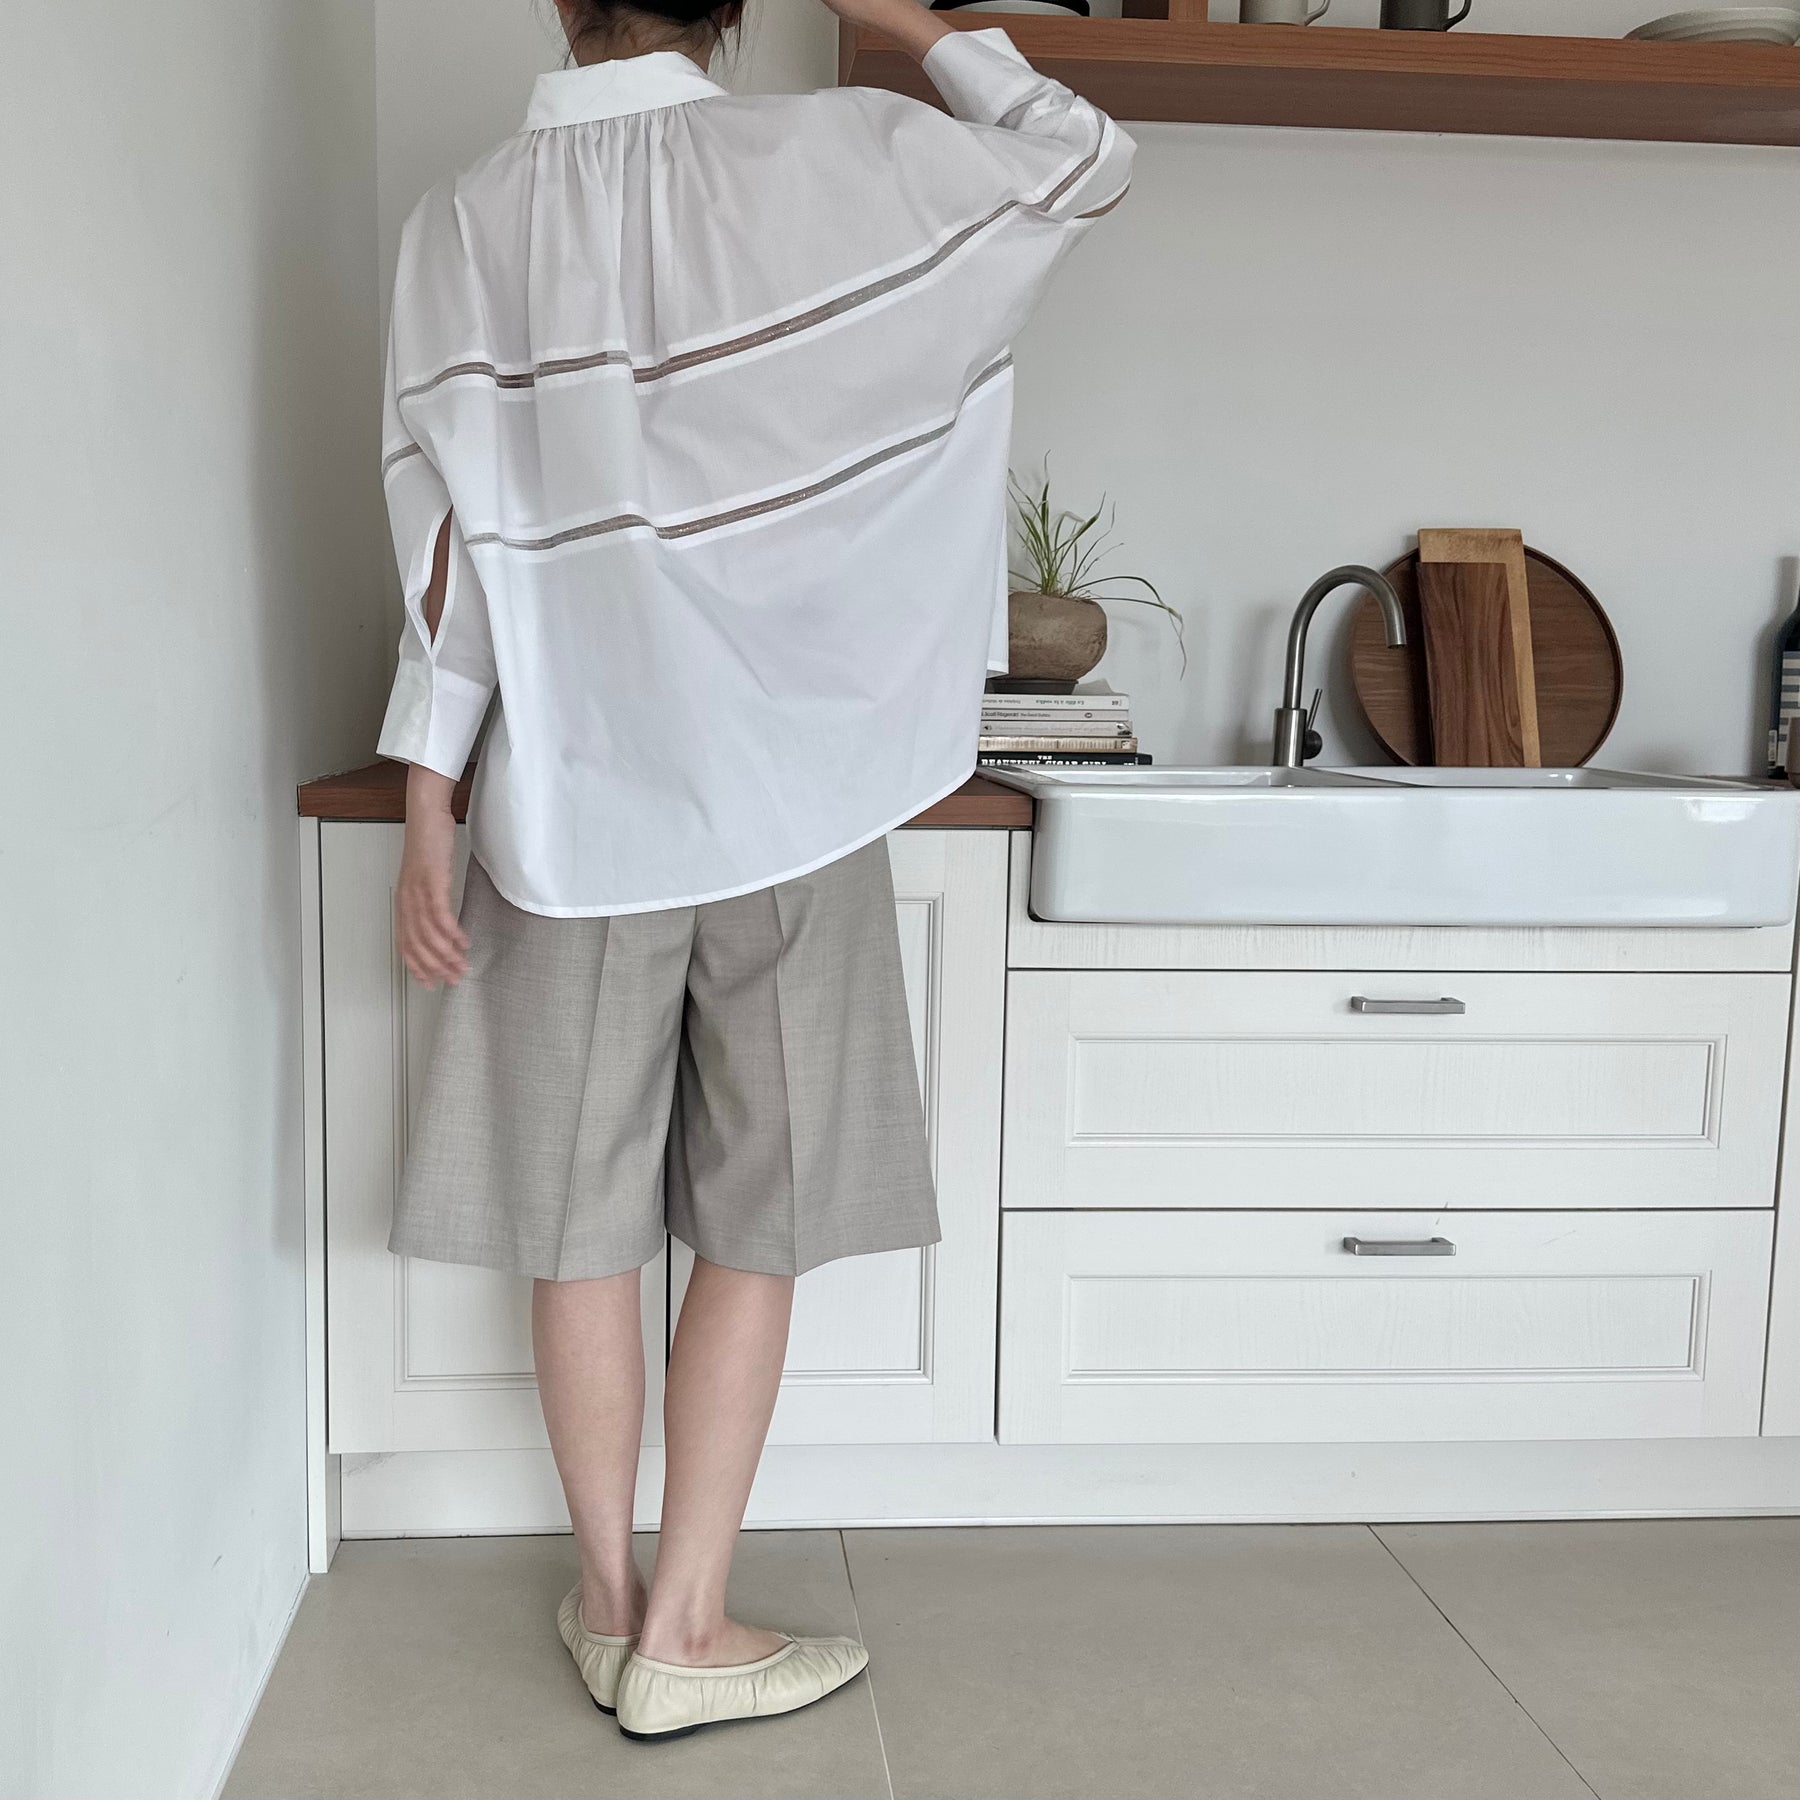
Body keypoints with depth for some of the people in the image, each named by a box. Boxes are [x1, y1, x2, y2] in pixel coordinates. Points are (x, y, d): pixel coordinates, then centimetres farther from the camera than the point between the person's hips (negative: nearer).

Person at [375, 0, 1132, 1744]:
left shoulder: (463, 220, 2)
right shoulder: (824, 157, -5)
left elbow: (451, 535, -1)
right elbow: (1084, 160, 7)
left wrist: (427, 809, 3)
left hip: (572, 793, 2)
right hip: (782, 784, -2)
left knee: (577, 1208, 11)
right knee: (759, 1217, 7)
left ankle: (609, 1599, 25)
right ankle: (686, 1632, 14)